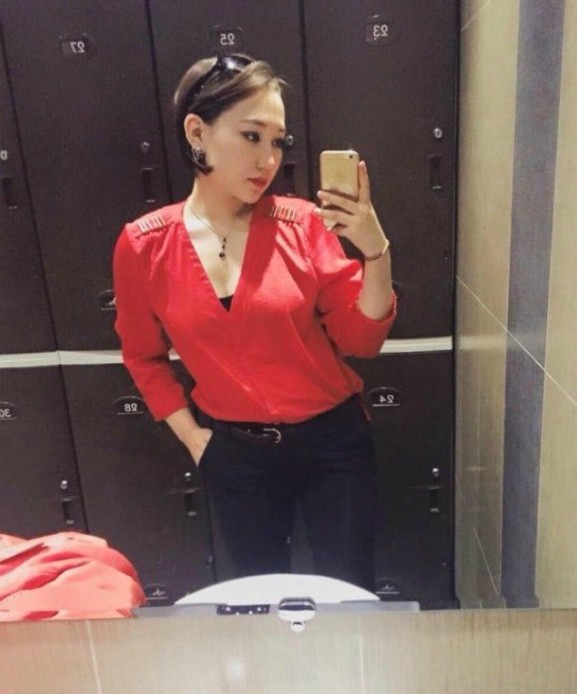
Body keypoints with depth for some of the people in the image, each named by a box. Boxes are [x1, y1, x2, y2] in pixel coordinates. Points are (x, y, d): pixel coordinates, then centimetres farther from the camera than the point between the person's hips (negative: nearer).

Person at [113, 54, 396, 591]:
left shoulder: (302, 223, -11)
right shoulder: (143, 246, -8)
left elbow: (361, 340, -9)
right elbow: (144, 356, 6)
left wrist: (375, 251, -23)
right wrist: (190, 434, 0)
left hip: (332, 441, 0)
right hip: (235, 454, 1)